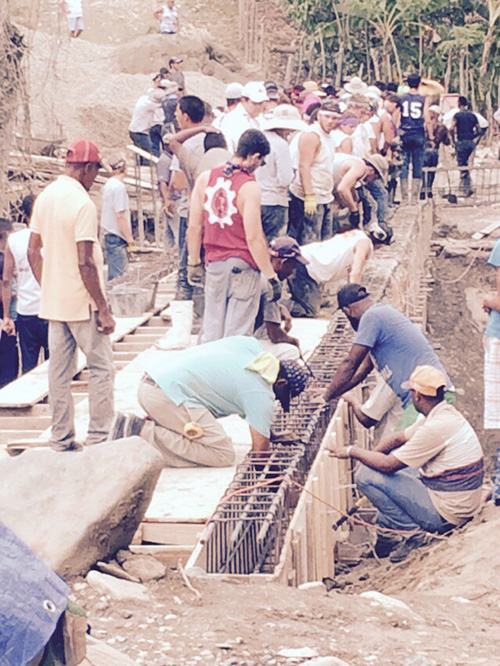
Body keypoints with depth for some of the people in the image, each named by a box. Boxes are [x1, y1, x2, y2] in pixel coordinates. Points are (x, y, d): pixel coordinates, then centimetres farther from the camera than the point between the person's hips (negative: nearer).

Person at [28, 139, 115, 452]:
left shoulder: (45, 197, 8)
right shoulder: (82, 203, -17)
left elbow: (33, 252, 13)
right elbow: (84, 263, -21)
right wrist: (104, 308, -16)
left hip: (53, 302, 8)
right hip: (82, 302, -8)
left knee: (59, 369, 10)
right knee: (101, 367, 1)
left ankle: (62, 438, 14)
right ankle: (100, 436, 1)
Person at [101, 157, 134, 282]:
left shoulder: (108, 185, 13)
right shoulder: (119, 187, -16)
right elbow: (120, 215, -19)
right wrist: (129, 237, -13)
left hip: (109, 234, 10)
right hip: (117, 237, -10)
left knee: (113, 273, 13)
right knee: (119, 275, -8)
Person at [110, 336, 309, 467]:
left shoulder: (250, 344, 16)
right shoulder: (261, 394, -6)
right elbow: (260, 448, -7)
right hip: (169, 394, -9)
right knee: (223, 455, -10)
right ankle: (141, 431, -16)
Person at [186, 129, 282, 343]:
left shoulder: (205, 178, 2)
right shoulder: (249, 187, -15)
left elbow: (194, 227, 6)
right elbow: (253, 239, -18)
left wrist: (193, 263, 17)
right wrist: (271, 277, -11)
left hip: (214, 263, 5)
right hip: (243, 266, -5)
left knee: (211, 332, 14)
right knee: (237, 335, 4)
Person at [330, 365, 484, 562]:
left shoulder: (436, 428, -24)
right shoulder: (447, 413, 7)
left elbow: (388, 464, -19)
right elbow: (399, 439, 19)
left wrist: (353, 452, -4)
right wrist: (365, 456, 8)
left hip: (445, 514, -10)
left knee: (366, 476, -13)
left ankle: (412, 533, -7)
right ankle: (386, 532, 20)